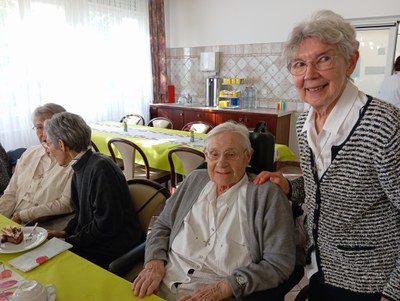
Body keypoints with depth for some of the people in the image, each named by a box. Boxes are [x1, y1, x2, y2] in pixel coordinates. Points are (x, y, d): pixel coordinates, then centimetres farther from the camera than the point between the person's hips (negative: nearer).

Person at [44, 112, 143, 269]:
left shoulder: (101, 168, -23)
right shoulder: (80, 168, 6)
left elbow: (106, 225, -22)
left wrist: (70, 241, -13)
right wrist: (65, 232, 2)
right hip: (90, 241, 8)